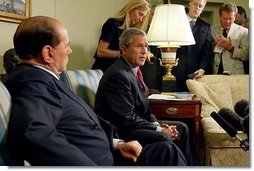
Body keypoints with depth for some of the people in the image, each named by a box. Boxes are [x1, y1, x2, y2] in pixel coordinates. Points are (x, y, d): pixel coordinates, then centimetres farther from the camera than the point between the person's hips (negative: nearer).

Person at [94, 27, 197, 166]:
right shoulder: (118, 74, -21)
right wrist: (159, 130, -17)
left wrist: (157, 124, -4)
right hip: (119, 132, -10)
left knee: (181, 128, 9)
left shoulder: (133, 70, 10)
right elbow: (127, 119, -24)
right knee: (163, 138, -29)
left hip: (133, 123, 10)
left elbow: (142, 108, 13)